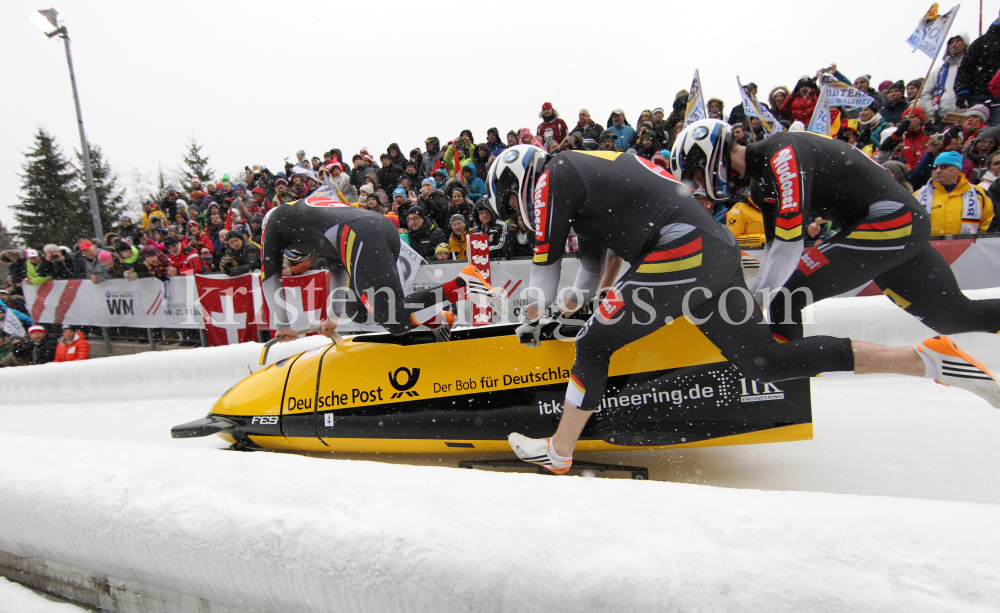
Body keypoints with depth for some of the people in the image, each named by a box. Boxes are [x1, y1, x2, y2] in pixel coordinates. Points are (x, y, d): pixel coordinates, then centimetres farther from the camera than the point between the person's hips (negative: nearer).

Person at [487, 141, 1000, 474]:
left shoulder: (551, 177, 2)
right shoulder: (583, 169, 31)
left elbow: (547, 259, 0)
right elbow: (594, 252, 34)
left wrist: (534, 319, 14)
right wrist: (573, 303, 32)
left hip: (676, 256, -10)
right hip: (717, 250, 10)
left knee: (593, 345, 3)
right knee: (765, 361, 14)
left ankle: (558, 452, 11)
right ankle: (929, 358, 17)